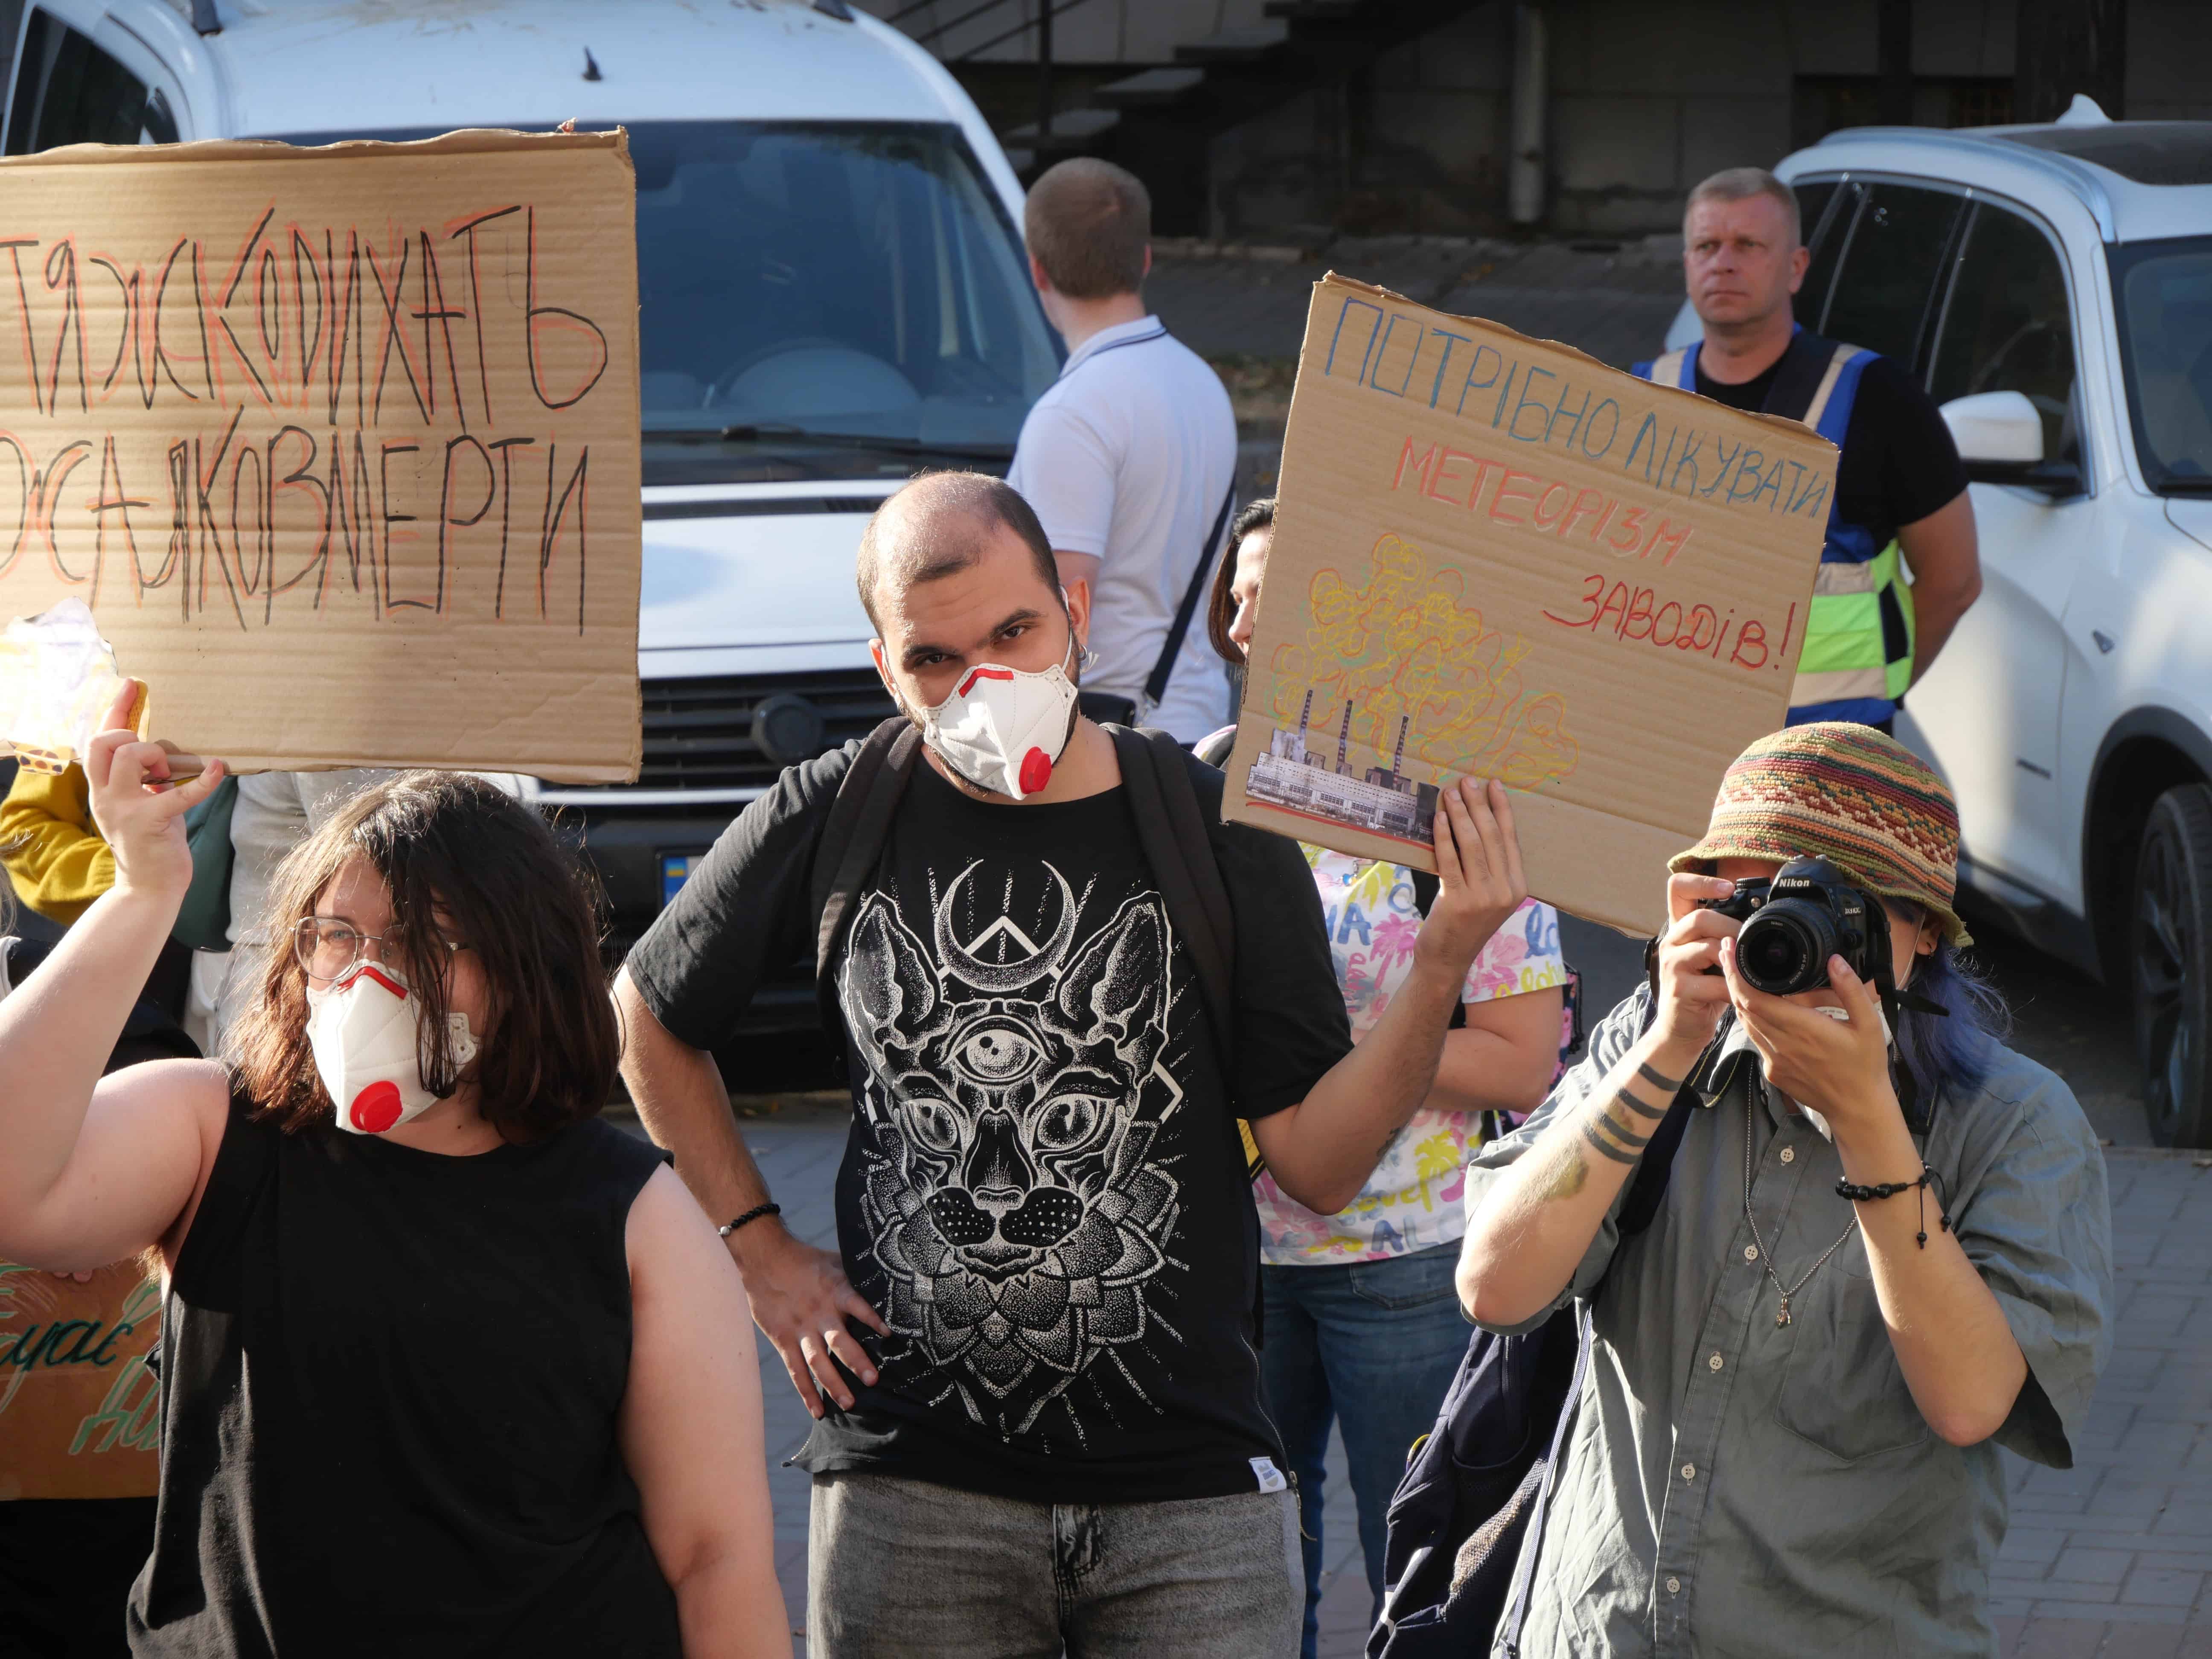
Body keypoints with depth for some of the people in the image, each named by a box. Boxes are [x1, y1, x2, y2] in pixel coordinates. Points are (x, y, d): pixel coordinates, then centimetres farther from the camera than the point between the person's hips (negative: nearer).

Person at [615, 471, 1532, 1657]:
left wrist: (1440, 963, -16)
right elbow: (649, 1017, 18)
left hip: (1189, 1491, -1)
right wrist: (760, 1252, 11)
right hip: (910, 1490, 1)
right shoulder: (833, 822, 1)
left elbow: (1319, 1167, -4)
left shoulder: (1218, 837, -1)